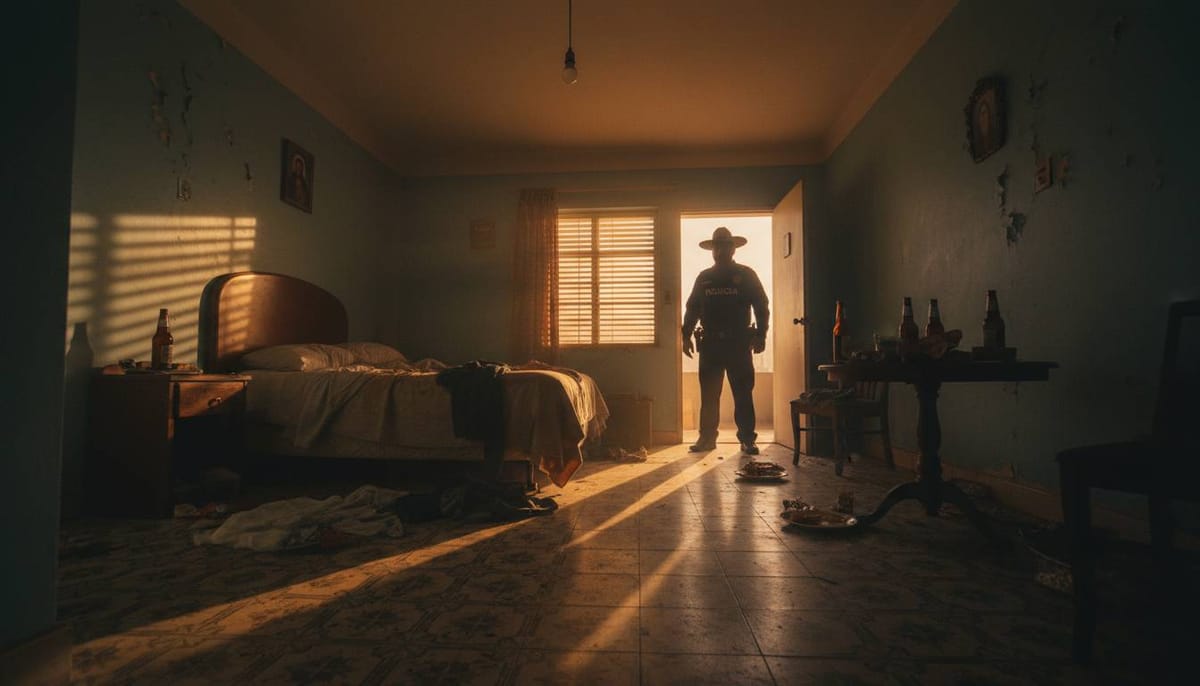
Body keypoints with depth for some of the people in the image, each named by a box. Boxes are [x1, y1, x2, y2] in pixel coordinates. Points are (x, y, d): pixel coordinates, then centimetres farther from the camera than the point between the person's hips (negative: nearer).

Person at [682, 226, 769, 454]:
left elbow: (761, 306, 3)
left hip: (739, 343, -2)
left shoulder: (746, 275, 6)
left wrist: (760, 335, -6)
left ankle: (747, 439, 5)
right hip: (710, 343, 2)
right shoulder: (704, 278, 14)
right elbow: (692, 308, 14)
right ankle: (707, 438, 10)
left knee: (743, 393, -1)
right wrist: (686, 336, 5)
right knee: (708, 394, 3)